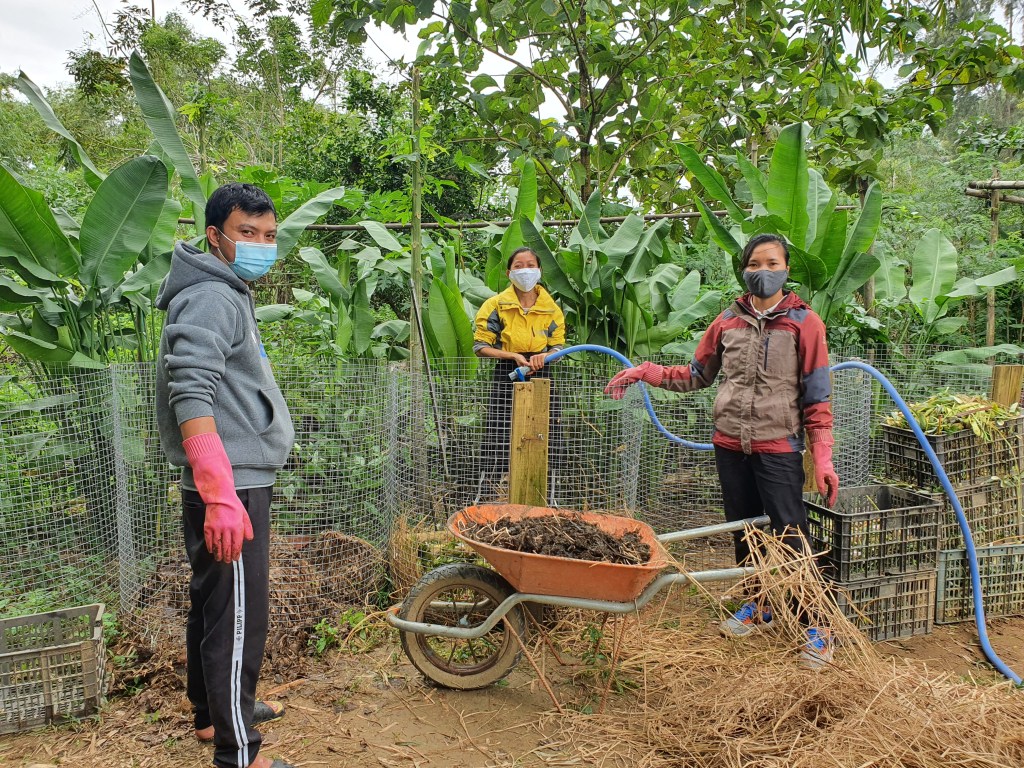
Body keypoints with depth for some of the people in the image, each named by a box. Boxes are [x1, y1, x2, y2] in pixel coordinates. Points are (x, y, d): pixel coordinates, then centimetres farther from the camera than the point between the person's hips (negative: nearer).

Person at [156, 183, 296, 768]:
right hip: (230, 487, -11)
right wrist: (222, 495, -32)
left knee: (213, 604, 21)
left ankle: (215, 713, 37)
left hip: (234, 484, 11)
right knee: (240, 617, -3)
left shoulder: (230, 294, 18)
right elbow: (190, 396, -26)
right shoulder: (211, 298, -15)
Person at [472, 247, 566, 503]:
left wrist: (543, 355, -14)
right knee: (499, 444, -5)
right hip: (506, 379, -3)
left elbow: (558, 346, 10)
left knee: (546, 444, 4)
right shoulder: (496, 305, 1)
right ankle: (481, 501, 7)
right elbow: (481, 346, -2)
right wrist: (515, 356, -15)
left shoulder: (551, 308, 10)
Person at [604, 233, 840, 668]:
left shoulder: (804, 323, -3)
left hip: (779, 447, -4)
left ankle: (814, 628, 9)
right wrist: (642, 373, 4)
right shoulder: (727, 322, 7)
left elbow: (817, 396, -3)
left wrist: (823, 457, -9)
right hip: (730, 444, 4)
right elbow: (695, 377, 15)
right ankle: (757, 605, 34)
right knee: (743, 530, 15)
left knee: (790, 537, -5)